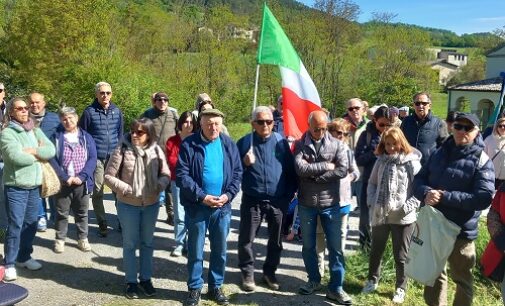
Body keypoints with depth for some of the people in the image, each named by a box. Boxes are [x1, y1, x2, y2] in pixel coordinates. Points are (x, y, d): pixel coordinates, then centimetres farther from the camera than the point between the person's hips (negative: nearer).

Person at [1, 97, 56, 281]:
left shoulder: (35, 131, 11)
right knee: (15, 225, -4)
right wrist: (39, 155, -8)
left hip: (34, 185, 6)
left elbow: (51, 150, 0)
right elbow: (16, 157, -22)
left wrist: (32, 151, -14)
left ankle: (24, 257, 28)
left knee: (31, 224, 13)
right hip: (15, 186, -6)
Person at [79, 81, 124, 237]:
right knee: (97, 192, 4)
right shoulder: (89, 112, -3)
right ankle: (102, 224, 16)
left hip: (114, 157, 2)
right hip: (96, 158, -2)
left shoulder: (117, 112, 6)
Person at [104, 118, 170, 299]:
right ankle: (131, 281, 25)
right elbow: (109, 176, -9)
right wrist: (126, 189, -18)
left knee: (147, 243, 16)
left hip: (151, 204, 3)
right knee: (130, 244, 11)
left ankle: (145, 278, 32)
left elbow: (165, 174, 2)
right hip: (128, 205, -2)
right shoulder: (123, 150, -14)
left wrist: (159, 186, -17)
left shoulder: (156, 150, -7)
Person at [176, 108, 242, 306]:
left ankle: (216, 287, 29)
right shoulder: (189, 145, -7)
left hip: (222, 207, 3)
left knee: (220, 250, 13)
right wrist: (202, 196, -16)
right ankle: (194, 288, 25)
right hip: (197, 207, -3)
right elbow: (182, 175, -11)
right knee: (195, 251, 9)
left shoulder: (229, 145, 3)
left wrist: (228, 195, -8)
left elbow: (237, 173, 6)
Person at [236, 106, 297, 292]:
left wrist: (289, 195, 3)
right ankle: (247, 273, 21)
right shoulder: (245, 142, -1)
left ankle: (269, 272, 30)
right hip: (252, 200, -1)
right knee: (246, 240, 4)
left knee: (276, 240, 13)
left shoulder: (281, 142, 2)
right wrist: (245, 163, -17)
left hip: (278, 201, 1)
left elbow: (291, 170, 7)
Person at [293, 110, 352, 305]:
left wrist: (313, 175, -14)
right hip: (306, 204, 1)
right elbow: (300, 168, -17)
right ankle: (314, 280, 31)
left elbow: (343, 170, -14)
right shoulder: (300, 145, -1)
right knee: (308, 246, 13)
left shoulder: (337, 145, -1)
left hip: (330, 203, -1)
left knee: (335, 247, 3)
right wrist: (326, 166, -14)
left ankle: (335, 288, 13)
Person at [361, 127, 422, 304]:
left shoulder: (412, 163, -10)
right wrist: (372, 203, -1)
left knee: (401, 256, 10)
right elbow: (372, 183, 12)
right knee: (376, 251, 19)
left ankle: (400, 288, 30)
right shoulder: (381, 160, 4)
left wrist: (406, 208, -20)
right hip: (380, 215, 4)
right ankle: (372, 280, 41)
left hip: (403, 218, -4)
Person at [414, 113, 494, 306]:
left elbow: (484, 197, -21)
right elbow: (419, 179, 5)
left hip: (460, 230, -5)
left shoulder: (482, 161, -10)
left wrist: (445, 197, -24)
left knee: (462, 278, 13)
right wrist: (426, 193, -18)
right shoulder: (439, 153, 6)